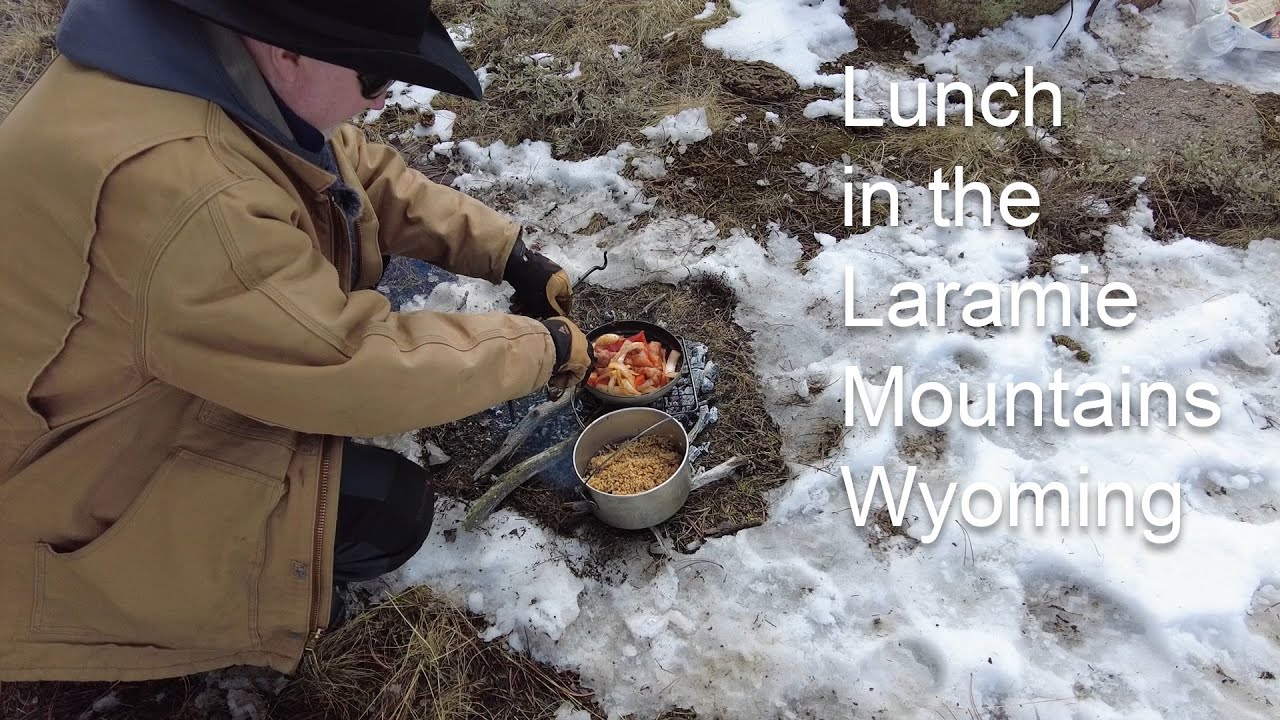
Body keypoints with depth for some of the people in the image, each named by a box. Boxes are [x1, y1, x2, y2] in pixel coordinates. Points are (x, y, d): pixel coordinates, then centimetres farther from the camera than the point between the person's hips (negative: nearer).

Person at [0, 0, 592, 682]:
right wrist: (542, 346, -20)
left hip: (163, 379, 9)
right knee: (393, 510, -16)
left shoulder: (234, 64, -11)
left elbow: (366, 174, 3)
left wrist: (513, 255, -5)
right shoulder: (171, 187, -39)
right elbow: (359, 374, -33)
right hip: (85, 478, -9)